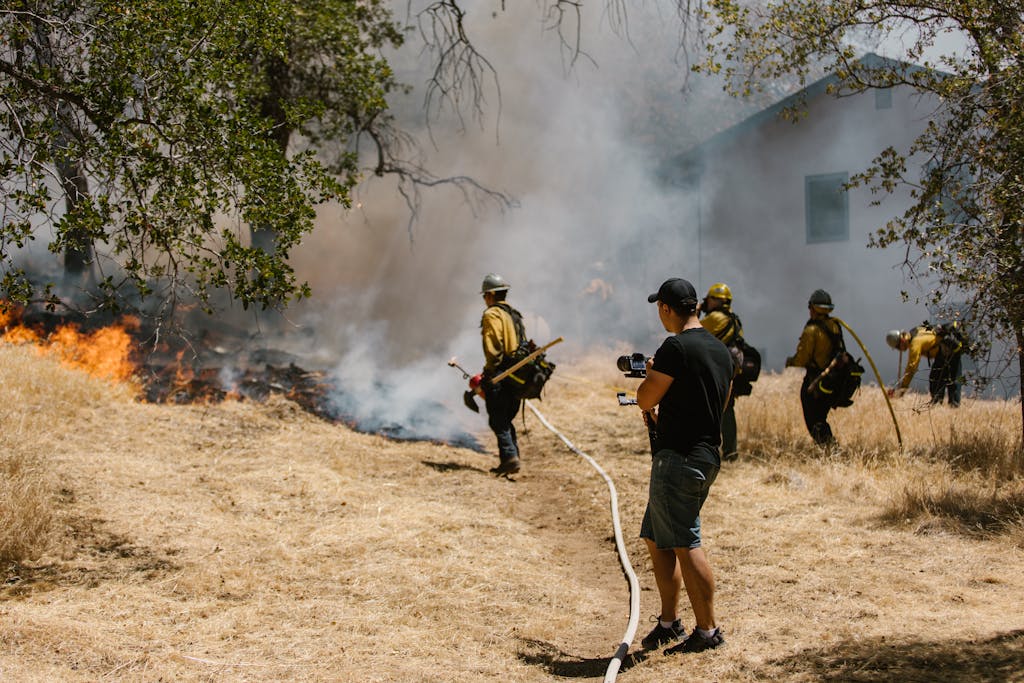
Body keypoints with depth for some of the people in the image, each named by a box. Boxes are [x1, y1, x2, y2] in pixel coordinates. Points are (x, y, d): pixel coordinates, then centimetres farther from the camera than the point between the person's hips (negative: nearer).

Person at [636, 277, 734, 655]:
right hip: (707, 456, 9)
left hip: (678, 460, -9)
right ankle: (669, 622, 21)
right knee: (656, 539, 16)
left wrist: (650, 373, 7)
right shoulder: (721, 350, 13)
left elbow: (645, 400, -13)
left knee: (686, 545, -5)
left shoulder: (676, 347, -16)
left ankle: (707, 631, -1)